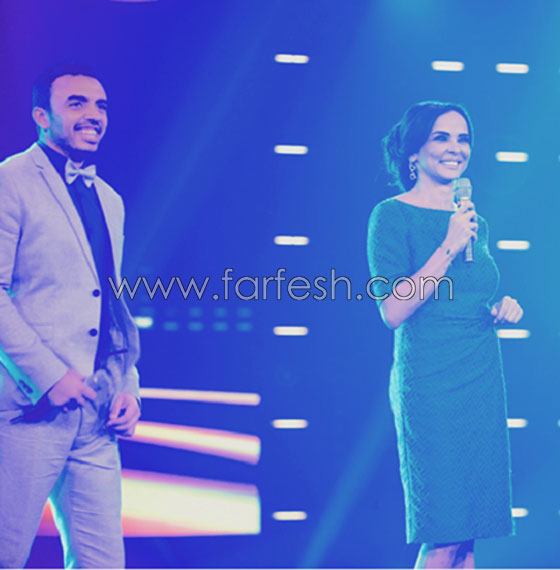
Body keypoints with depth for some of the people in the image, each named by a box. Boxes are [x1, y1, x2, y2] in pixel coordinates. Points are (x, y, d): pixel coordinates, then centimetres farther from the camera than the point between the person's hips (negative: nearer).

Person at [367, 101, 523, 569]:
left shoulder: (476, 223, 15)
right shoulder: (393, 215, -5)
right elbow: (394, 311, -14)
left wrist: (504, 308, 4)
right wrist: (450, 246, -17)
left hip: (483, 380, 7)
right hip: (429, 384, -6)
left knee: (468, 532, 7)